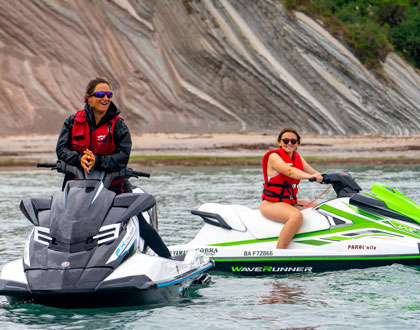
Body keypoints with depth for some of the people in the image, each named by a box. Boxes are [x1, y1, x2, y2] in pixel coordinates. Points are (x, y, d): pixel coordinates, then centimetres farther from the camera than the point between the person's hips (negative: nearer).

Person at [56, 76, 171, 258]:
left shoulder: (118, 125, -2)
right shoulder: (73, 122, 4)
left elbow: (123, 157, -12)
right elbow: (61, 149, -4)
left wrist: (98, 161, -28)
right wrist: (79, 158, -25)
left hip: (113, 183, -2)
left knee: (140, 224, -8)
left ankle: (169, 261, -2)